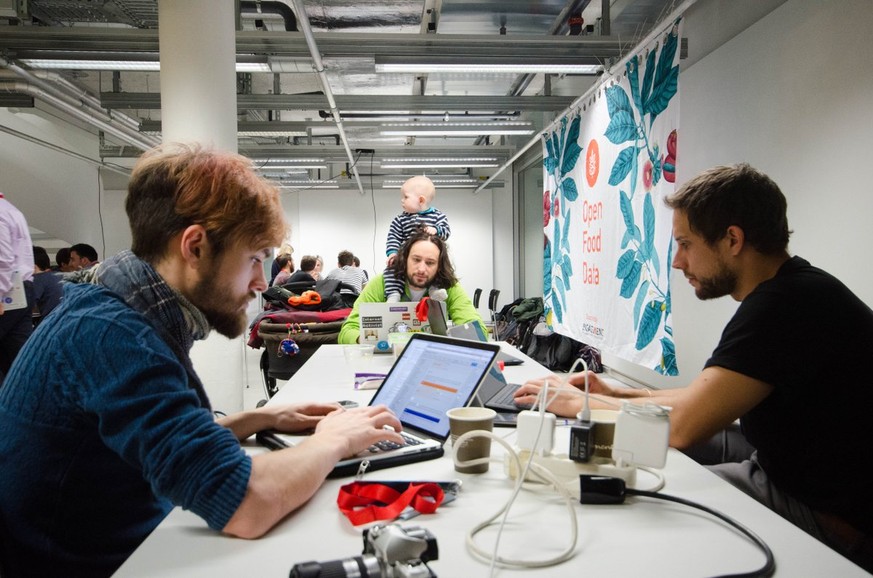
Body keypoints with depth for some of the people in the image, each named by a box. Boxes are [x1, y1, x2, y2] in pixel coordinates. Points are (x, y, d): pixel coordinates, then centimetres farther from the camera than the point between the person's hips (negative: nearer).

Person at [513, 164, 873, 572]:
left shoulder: (787, 304, -26)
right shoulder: (792, 292, 6)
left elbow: (683, 425, -29)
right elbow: (710, 400, 11)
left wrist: (575, 405, -15)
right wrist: (620, 395, 2)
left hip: (827, 519, -9)